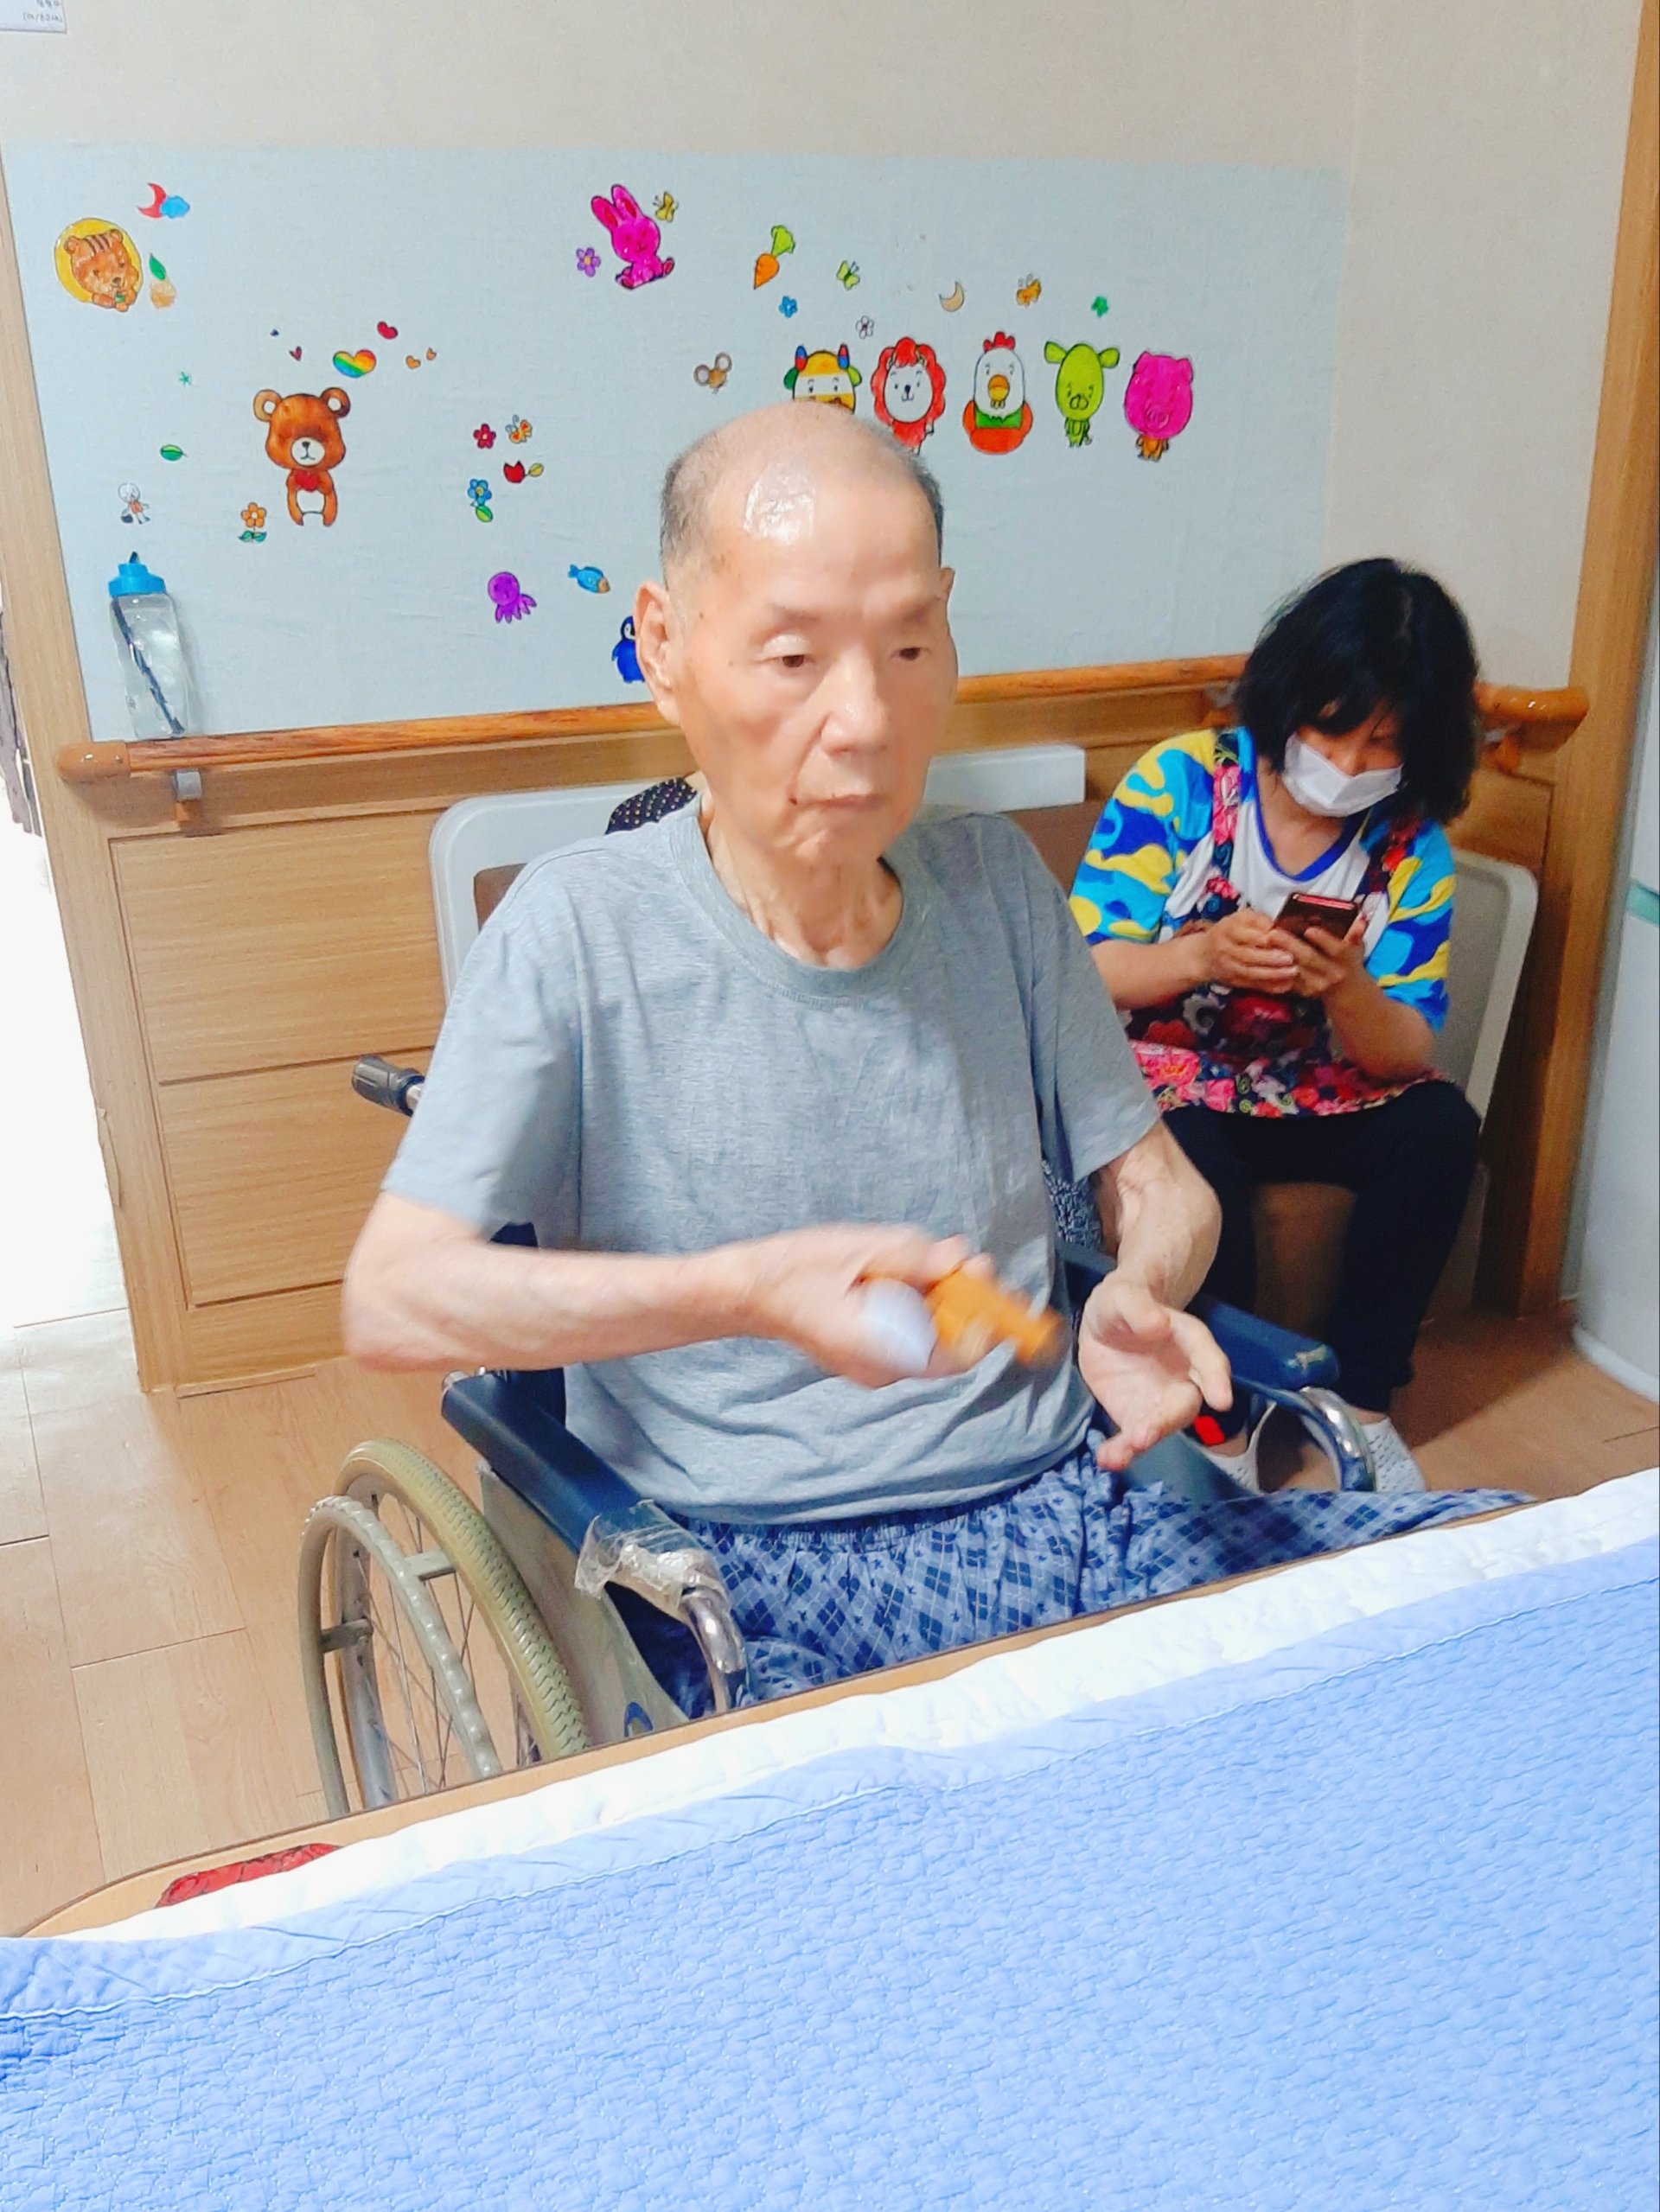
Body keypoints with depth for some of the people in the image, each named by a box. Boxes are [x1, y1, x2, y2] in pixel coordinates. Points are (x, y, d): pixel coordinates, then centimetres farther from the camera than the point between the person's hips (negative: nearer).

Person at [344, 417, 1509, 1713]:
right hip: (776, 1579, -5)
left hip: (1070, 1499, 6)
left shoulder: (994, 880, 6)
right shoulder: (582, 933, -8)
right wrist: (750, 1291, -25)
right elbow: (391, 1302, -13)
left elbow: (1158, 1185, 14)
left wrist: (1139, 1293, -11)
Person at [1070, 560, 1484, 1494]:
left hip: (1317, 1093, 4)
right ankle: (1219, 1421, -12)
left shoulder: (1413, 849, -4)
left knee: (1440, 1128, -22)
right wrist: (1200, 958, -34)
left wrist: (1349, 992, -31)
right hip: (1168, 1077, -3)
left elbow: (1408, 1053, -8)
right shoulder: (1180, 782, -12)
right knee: (1196, 1164, -34)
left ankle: (1360, 1397, -4)